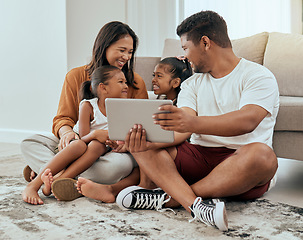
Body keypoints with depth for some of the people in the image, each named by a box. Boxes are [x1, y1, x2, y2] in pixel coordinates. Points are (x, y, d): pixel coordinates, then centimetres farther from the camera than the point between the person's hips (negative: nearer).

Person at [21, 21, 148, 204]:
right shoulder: (76, 76, 8)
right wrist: (66, 132, -19)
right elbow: (63, 118, 7)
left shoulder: (136, 83, 5)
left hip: (116, 148, -1)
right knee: (29, 144, -16)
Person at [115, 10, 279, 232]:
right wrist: (149, 141, -23)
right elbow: (180, 130, 0)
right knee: (141, 143, -14)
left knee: (262, 155, -38)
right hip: (198, 158, 5)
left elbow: (247, 121, -23)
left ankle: (170, 197, -29)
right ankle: (196, 204, -38)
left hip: (240, 164, -4)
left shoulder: (258, 76, -2)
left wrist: (193, 123, -39)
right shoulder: (192, 84, 17)